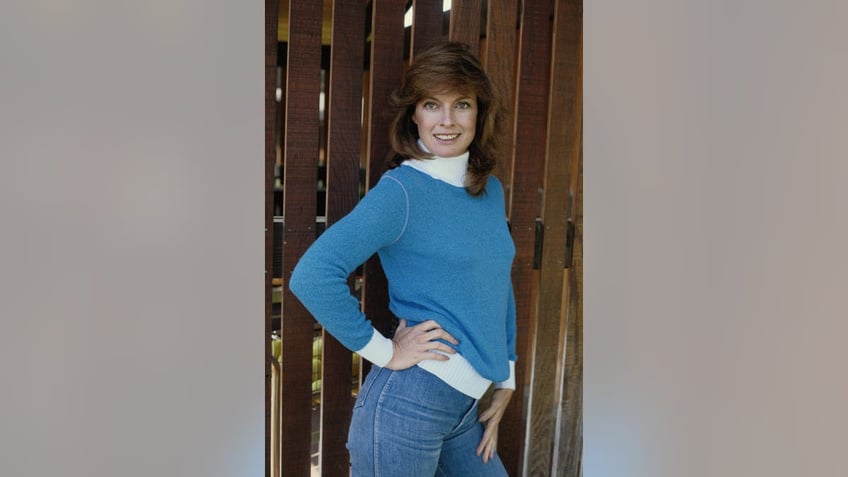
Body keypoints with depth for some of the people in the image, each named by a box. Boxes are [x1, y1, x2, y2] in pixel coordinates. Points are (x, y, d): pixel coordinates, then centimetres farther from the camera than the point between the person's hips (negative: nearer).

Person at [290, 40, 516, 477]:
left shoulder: (491, 191, 8)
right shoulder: (401, 190, -14)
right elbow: (311, 276, -24)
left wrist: (505, 380, 14)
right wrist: (385, 353, -17)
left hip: (463, 407, 7)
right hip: (409, 402, -7)